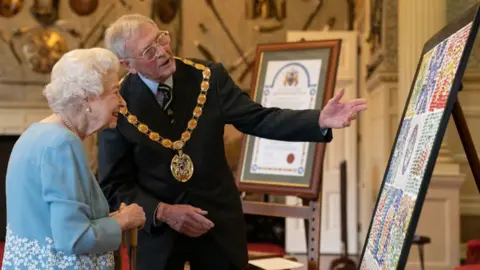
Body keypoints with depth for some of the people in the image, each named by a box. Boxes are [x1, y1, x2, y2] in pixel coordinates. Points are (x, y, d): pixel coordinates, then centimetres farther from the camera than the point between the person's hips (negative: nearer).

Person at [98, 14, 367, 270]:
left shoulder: (209, 77, -6)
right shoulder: (118, 105, -11)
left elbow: (259, 119, -7)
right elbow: (114, 185, -7)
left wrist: (320, 120, -20)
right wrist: (162, 211, -20)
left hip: (219, 220, 2)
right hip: (158, 226, -2)